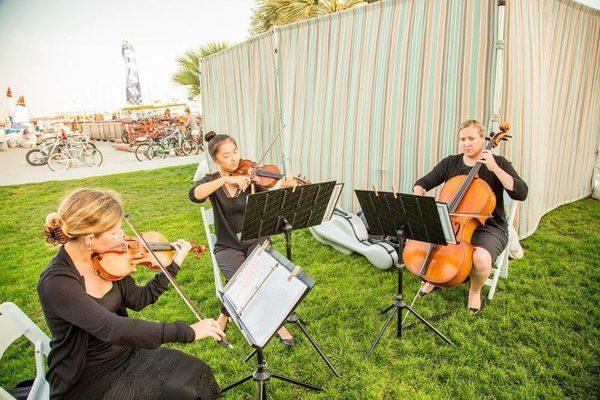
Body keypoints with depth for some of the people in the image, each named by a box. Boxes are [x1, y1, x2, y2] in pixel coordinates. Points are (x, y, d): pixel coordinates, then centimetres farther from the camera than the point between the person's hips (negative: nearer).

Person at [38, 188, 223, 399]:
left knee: (197, 372, -7)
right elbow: (113, 329, -37)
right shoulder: (56, 283, -27)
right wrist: (187, 331, -38)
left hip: (125, 354, 6)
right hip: (89, 381, -6)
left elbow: (138, 300, 4)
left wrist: (173, 265, 0)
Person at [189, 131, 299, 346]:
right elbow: (194, 195, -26)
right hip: (228, 247, -1)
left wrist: (283, 189, -35)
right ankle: (224, 316, 4)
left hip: (256, 240, 1)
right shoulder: (211, 180, -2)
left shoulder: (251, 177, -2)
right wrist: (226, 179, -35)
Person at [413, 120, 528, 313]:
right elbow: (422, 183, 6)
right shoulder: (450, 163, 5)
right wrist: (419, 195, -17)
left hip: (488, 228, -3)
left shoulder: (498, 163, -3)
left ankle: (475, 291, 4)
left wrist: (494, 168, -22)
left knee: (481, 258, -34)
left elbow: (521, 193, -15)